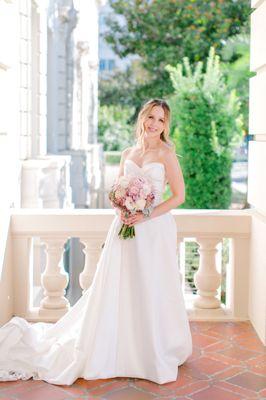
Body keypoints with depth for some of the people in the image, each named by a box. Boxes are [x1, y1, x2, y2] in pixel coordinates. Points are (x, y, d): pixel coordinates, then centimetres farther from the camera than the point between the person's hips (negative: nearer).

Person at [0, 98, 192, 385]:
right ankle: (118, 351, 20)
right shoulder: (128, 153, 12)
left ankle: (158, 353, 20)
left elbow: (178, 196, -5)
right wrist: (121, 210, -6)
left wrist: (147, 215, -14)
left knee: (152, 292, 2)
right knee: (117, 289, 6)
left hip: (155, 230, -4)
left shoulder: (166, 153, -2)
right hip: (125, 227, 4)